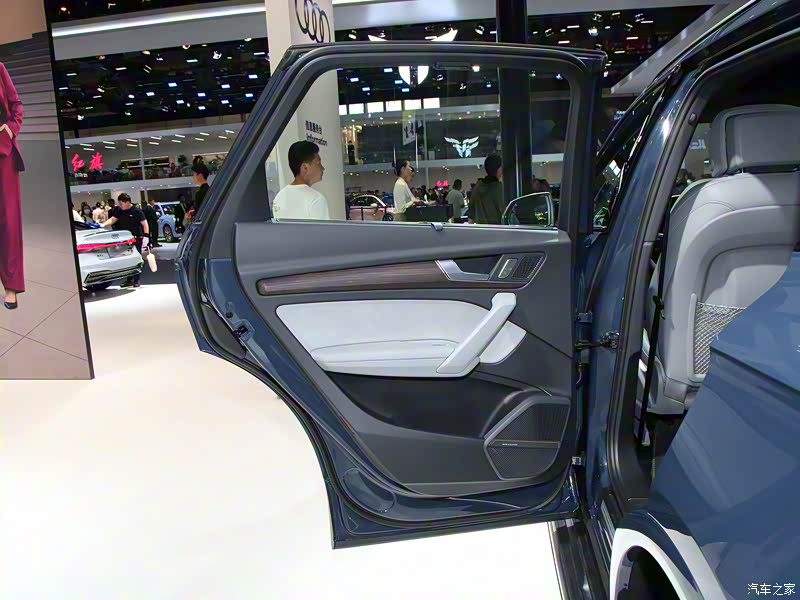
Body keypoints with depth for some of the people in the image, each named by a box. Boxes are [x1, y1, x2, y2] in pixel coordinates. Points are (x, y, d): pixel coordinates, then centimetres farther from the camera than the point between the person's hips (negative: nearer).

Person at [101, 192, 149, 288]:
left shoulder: (136, 211, -10)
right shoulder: (119, 211, 6)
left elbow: (145, 224, -11)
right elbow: (112, 219, 4)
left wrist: (146, 236, -19)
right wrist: (103, 225, -12)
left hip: (136, 238, -5)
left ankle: (137, 280, 10)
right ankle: (129, 280, 16)